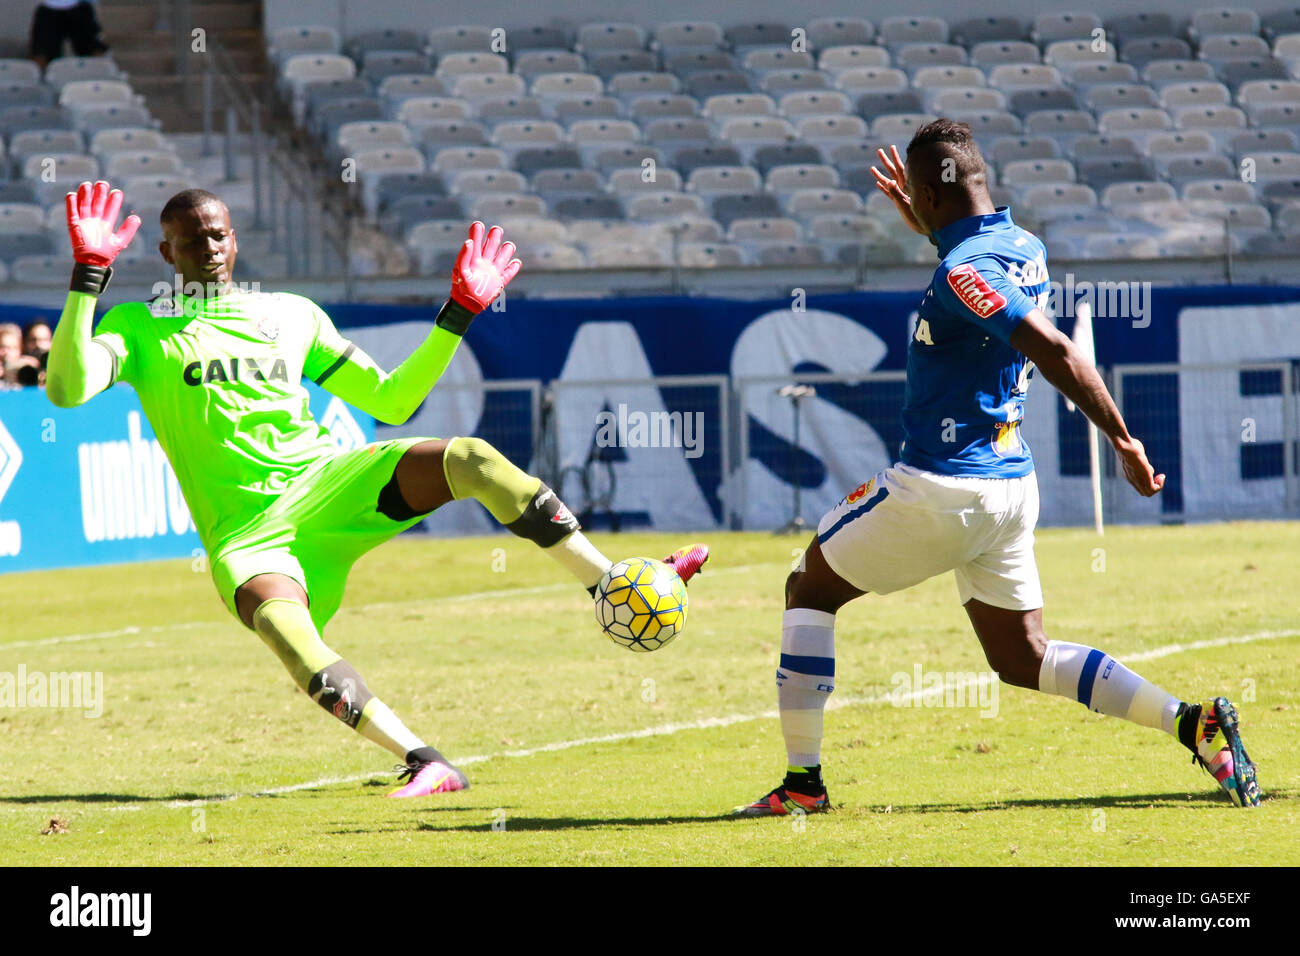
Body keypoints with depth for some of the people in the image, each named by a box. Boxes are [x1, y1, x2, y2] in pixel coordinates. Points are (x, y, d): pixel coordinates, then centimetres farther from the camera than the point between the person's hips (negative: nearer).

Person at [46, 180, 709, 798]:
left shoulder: (291, 315, 20)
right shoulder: (140, 329, 8)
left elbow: (391, 401, 23)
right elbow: (68, 388, -12)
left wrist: (460, 313, 15)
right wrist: (89, 275, -18)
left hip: (328, 481, 3)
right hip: (245, 533, -3)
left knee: (472, 460, -23)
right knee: (282, 625, -39)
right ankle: (426, 766, -42)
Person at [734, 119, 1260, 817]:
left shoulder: (963, 270, -19)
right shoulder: (1025, 249, 8)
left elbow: (1054, 352, -28)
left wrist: (1122, 440, -25)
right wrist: (921, 222, 32)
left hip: (939, 488, -8)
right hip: (1012, 485, 8)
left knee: (809, 590, 11)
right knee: (1021, 659, 14)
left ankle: (802, 781, 10)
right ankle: (1193, 723, -2)